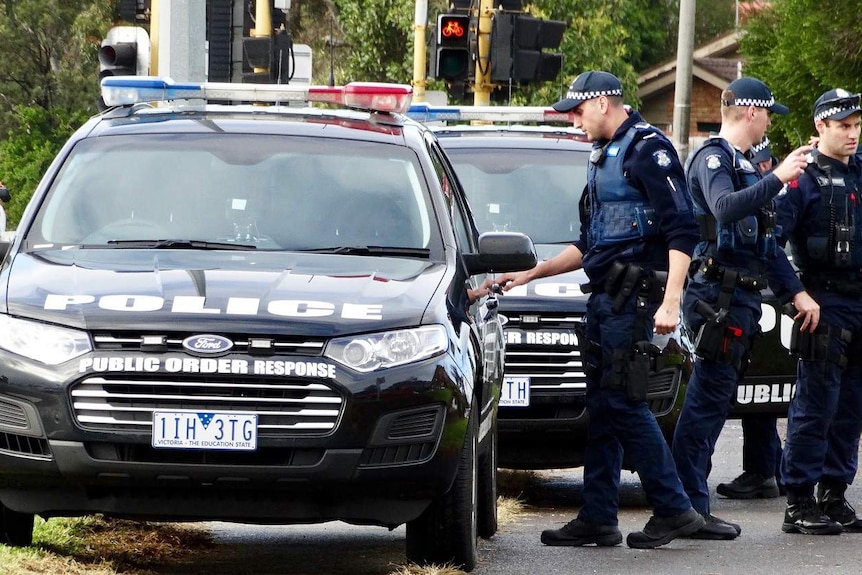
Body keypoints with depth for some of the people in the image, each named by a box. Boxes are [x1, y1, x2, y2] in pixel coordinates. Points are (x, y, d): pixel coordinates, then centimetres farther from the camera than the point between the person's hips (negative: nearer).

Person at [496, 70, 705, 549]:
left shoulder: (647, 149, -9)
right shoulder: (603, 158, 21)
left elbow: (681, 230, -16)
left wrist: (671, 301, -23)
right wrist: (531, 274, 25)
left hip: (634, 294, -9)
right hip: (604, 295, 9)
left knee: (623, 402, -11)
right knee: (601, 406, 7)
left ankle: (674, 510, -6)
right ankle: (598, 518, 9)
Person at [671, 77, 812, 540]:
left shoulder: (741, 163, 23)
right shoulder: (713, 157, -9)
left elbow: (765, 240, 30)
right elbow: (725, 207, -30)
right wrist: (777, 179, -36)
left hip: (739, 298, 10)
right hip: (718, 295, -10)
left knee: (712, 399, 10)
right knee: (708, 400, -10)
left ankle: (689, 505, 13)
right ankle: (689, 506, -11)